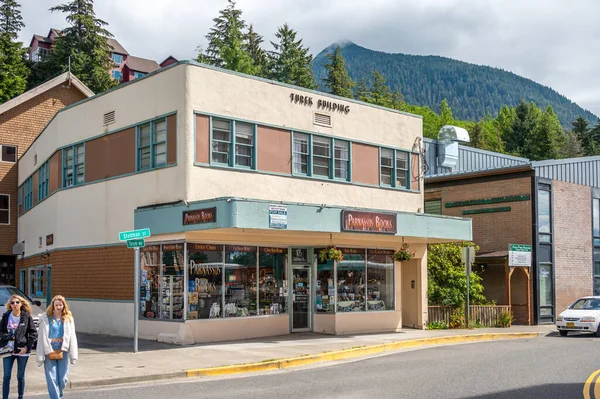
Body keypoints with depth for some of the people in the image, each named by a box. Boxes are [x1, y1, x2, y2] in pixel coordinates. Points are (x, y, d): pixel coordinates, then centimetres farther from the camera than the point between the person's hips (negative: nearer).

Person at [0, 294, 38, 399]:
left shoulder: (27, 317, -4)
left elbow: (33, 333, -3)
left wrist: (27, 347, -9)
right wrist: (10, 336, -14)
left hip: (22, 351, -1)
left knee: (20, 377, 8)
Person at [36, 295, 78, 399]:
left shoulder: (68, 318, 6)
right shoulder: (46, 318, -2)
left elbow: (72, 337, 5)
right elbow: (42, 337, -3)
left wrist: (73, 355, 0)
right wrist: (40, 356, -6)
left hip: (63, 351, 2)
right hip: (49, 351, -2)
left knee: (63, 380, 4)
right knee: (52, 379, -3)